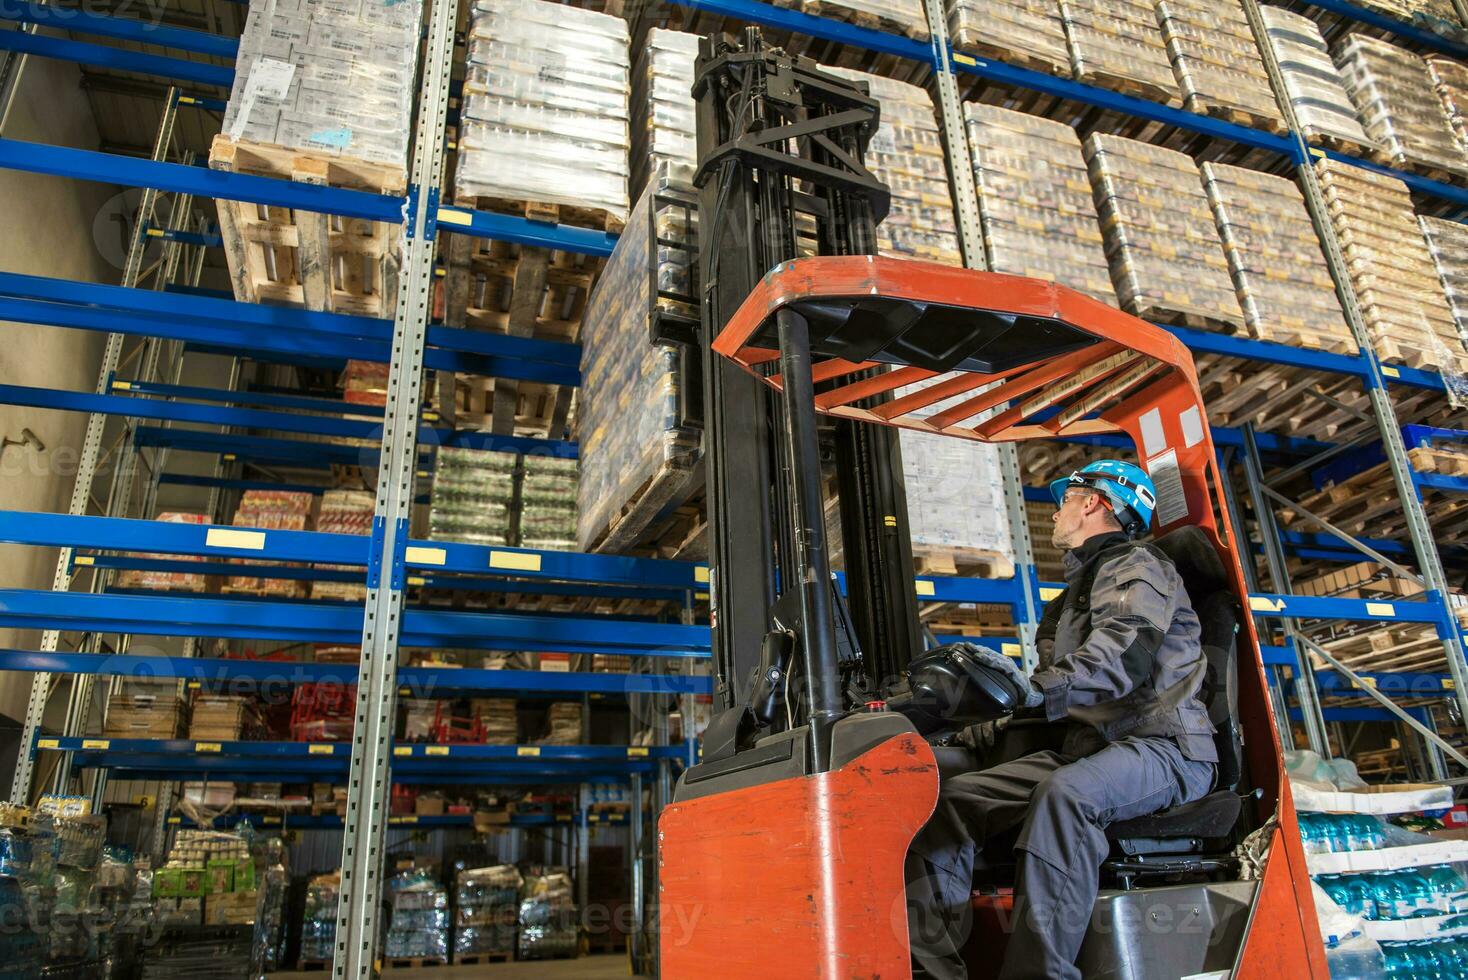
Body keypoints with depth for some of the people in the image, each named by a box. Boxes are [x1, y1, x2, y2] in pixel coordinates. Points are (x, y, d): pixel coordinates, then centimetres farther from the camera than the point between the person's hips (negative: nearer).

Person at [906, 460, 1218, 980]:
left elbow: (1124, 655, -22)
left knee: (1064, 794, -39)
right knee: (953, 797, -12)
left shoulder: (1136, 565, -1)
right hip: (1083, 746, 8)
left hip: (1161, 746, -8)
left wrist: (1040, 688, -37)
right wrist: (1002, 717, 12)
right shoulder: (1077, 589, 27)